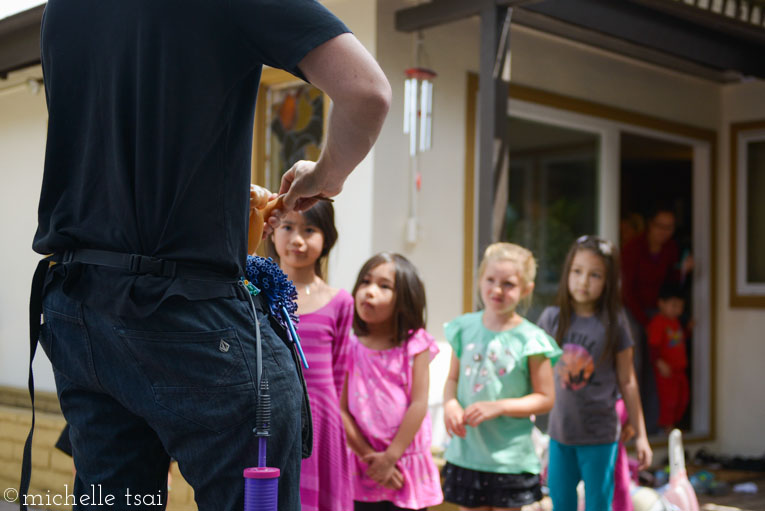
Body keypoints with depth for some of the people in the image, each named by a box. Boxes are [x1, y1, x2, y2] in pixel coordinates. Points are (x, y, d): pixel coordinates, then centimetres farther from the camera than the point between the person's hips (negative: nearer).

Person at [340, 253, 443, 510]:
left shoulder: (415, 345, -4)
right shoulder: (351, 348, -1)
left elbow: (419, 405, -9)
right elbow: (341, 410, -5)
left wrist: (390, 457, -12)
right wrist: (368, 456, -12)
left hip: (406, 469, -1)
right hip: (364, 471, 1)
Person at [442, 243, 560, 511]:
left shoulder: (530, 339, -11)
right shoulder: (465, 328, 1)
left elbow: (545, 398, -8)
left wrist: (498, 407, -20)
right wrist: (450, 404, -11)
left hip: (510, 456, -3)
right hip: (466, 451, 3)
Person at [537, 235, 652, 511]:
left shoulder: (613, 323, -8)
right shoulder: (552, 318, -2)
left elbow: (627, 382, -1)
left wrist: (640, 435, 2)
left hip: (599, 435, -2)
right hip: (559, 431, 3)